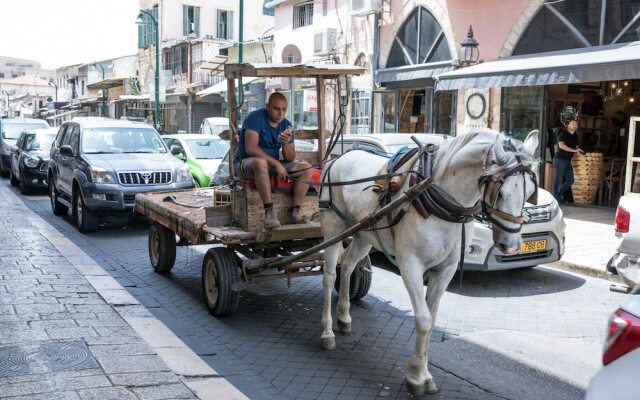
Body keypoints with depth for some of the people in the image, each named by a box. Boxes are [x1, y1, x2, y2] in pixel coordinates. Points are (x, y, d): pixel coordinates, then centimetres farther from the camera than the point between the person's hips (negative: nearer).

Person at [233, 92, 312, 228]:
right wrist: (277, 163, -28)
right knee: (261, 162, -41)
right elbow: (251, 148, -26)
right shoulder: (255, 117, -15)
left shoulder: (286, 125, 3)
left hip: (271, 165, 7)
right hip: (245, 163, -7)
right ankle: (269, 212, -39)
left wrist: (286, 144, -21)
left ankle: (295, 213, -16)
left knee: (306, 168, -8)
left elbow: (290, 159, 2)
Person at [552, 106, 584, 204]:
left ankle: (559, 194, 26)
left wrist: (579, 150, 1)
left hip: (568, 161, 8)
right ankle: (555, 198, 7)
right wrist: (574, 150, -32)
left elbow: (575, 146, 24)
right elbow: (561, 145, -28)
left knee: (570, 181, 9)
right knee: (558, 180, -2)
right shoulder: (563, 134, -13)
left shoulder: (575, 135, 10)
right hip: (560, 159, -8)